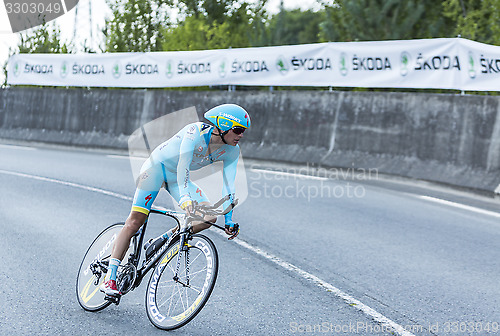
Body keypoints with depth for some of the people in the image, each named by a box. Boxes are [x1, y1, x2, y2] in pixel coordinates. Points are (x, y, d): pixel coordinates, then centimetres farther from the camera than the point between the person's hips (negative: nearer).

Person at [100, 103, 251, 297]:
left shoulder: (232, 151, -12)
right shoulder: (196, 132, -30)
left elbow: (228, 185, -12)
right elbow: (183, 165, -41)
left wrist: (228, 219, -19)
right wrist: (184, 197, -54)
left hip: (177, 177, 6)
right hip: (158, 165, -6)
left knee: (209, 217, -15)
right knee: (134, 222, -13)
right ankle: (109, 278, -7)